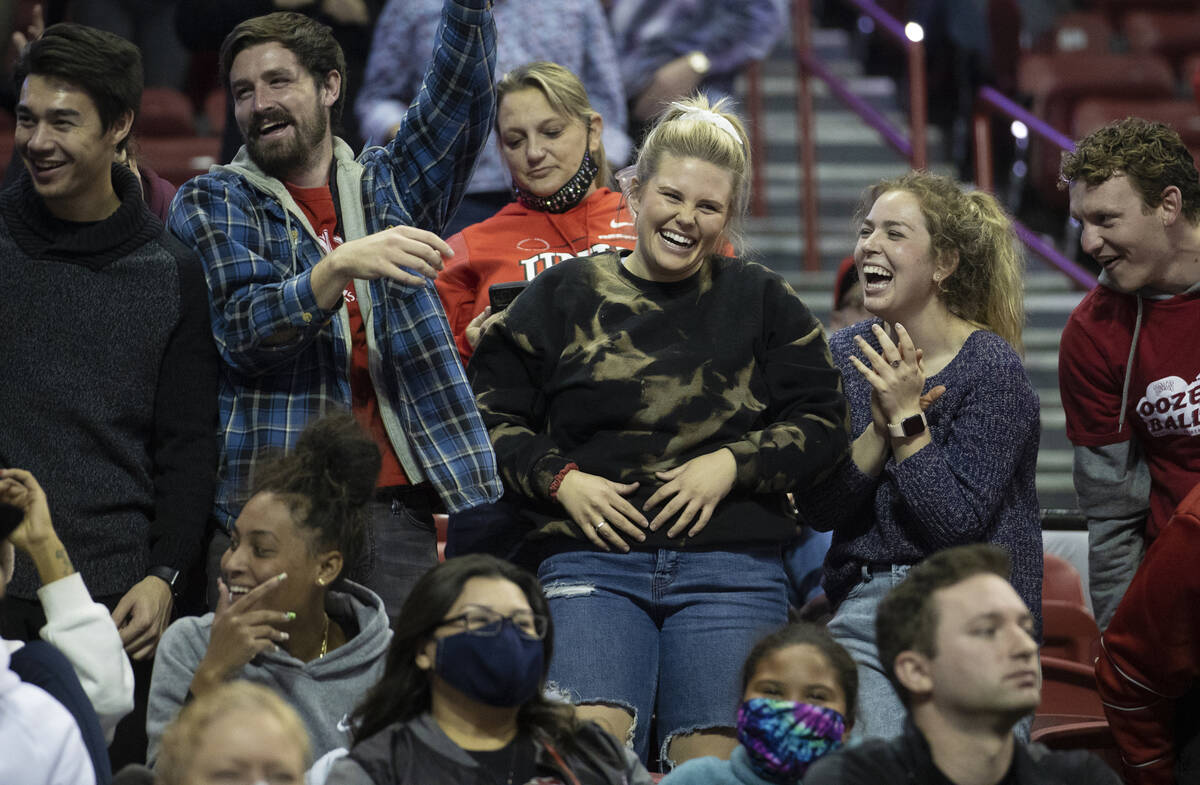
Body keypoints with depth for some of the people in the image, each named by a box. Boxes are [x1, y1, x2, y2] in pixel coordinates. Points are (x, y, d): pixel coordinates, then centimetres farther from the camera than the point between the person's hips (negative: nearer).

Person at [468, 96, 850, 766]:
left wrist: (731, 464, -5)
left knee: (714, 759, -9)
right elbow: (490, 414, 12)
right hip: (592, 559, 0)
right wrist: (560, 479, -4)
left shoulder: (763, 303, 12)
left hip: (732, 567, 1)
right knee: (590, 737, -22)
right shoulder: (565, 295, 11)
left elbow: (823, 423, 9)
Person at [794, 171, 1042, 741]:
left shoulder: (991, 368, -9)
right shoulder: (844, 356, 5)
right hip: (863, 604, 3)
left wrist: (908, 419, -17)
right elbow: (817, 510, -2)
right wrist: (880, 430, -15)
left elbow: (958, 522, -15)